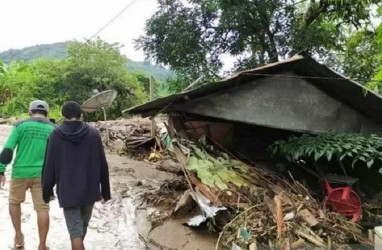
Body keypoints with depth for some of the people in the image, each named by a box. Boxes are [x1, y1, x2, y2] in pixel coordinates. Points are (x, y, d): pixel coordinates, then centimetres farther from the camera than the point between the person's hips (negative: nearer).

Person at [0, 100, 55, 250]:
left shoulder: (21, 125, 0)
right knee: (42, 208, 5)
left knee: (14, 202, 24)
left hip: (21, 172, 0)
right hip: (42, 174, 1)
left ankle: (18, 237, 26)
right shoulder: (53, 129, 5)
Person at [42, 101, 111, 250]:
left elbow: (49, 167, -3)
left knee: (75, 230, 3)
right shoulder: (93, 134, -3)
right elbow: (103, 165, -1)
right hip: (89, 189, 3)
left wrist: (47, 192, 10)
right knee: (82, 225, 23)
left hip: (67, 191, -2)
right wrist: (105, 191, 7)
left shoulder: (55, 135, -6)